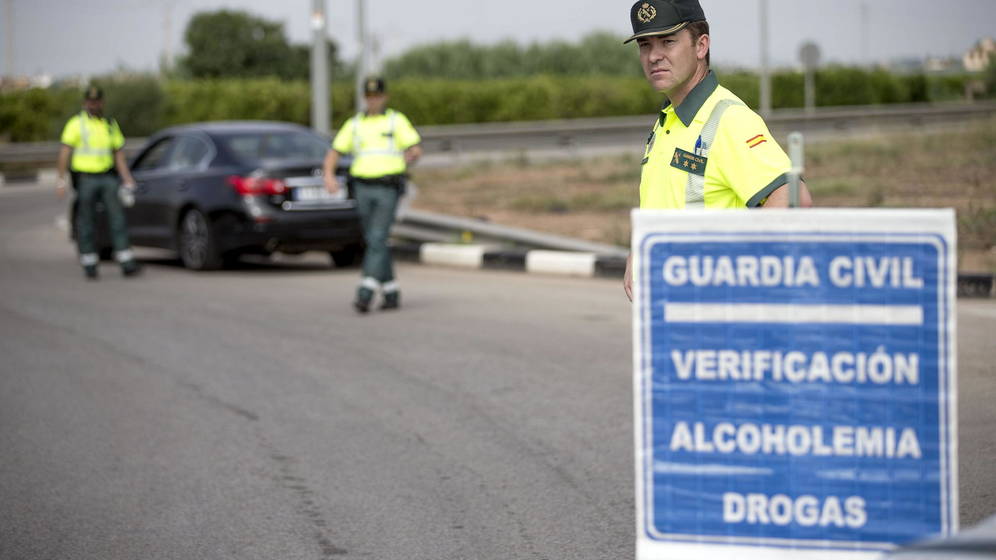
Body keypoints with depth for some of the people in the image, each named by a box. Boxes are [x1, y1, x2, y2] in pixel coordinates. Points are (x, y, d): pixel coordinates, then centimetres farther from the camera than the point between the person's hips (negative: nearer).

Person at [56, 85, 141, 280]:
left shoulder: (110, 125, 13)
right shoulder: (76, 124, -1)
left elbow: (118, 155, 15)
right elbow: (65, 152, -8)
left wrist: (128, 180, 8)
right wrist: (61, 179, -17)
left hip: (108, 176, 3)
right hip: (85, 178, -3)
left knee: (118, 219, -6)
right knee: (86, 223, 1)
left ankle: (127, 264, -8)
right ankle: (89, 265, 9)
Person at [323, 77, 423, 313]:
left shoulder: (397, 121, 4)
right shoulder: (354, 124, 12)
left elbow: (416, 149, -2)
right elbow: (333, 154, 9)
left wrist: (409, 157, -22)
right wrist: (329, 176, -8)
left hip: (388, 189, -4)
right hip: (363, 188, 4)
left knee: (377, 240, -14)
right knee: (375, 242, 7)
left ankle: (365, 294, -20)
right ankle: (391, 294, 18)